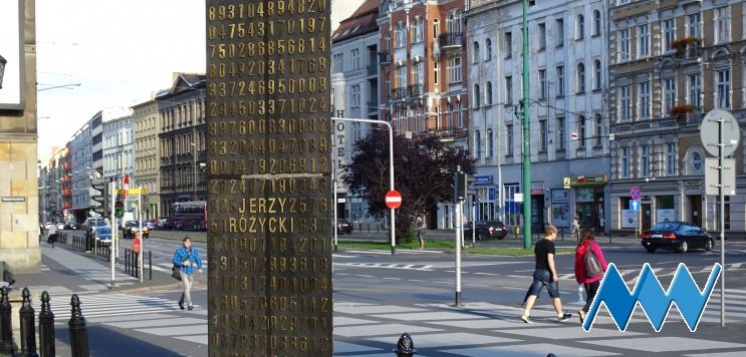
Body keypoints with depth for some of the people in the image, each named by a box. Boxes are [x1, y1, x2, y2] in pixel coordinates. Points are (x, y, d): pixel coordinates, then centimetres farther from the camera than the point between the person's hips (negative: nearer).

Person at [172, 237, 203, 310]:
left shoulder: (194, 251, 5)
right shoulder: (179, 251, -5)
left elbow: (198, 260, 2)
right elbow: (174, 260, -4)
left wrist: (200, 268, -16)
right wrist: (182, 263, -21)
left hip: (190, 272, 5)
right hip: (182, 271, -5)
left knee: (188, 289, 13)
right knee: (187, 286, -19)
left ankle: (181, 302, 35)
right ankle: (189, 304, -21)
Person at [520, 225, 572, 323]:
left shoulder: (538, 243, 11)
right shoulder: (550, 244, -13)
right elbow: (550, 259, -20)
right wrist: (554, 273, -20)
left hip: (538, 271, 7)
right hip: (547, 272, -6)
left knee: (533, 293, -2)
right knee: (555, 295, 9)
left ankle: (526, 314, -16)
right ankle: (560, 315, 21)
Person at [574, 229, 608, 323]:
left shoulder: (579, 248, 3)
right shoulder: (594, 246, -10)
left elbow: (577, 263, 6)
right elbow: (601, 260, -7)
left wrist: (578, 278, 15)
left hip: (584, 277, 5)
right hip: (594, 276, -5)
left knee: (589, 296, 16)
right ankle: (583, 311, -20)